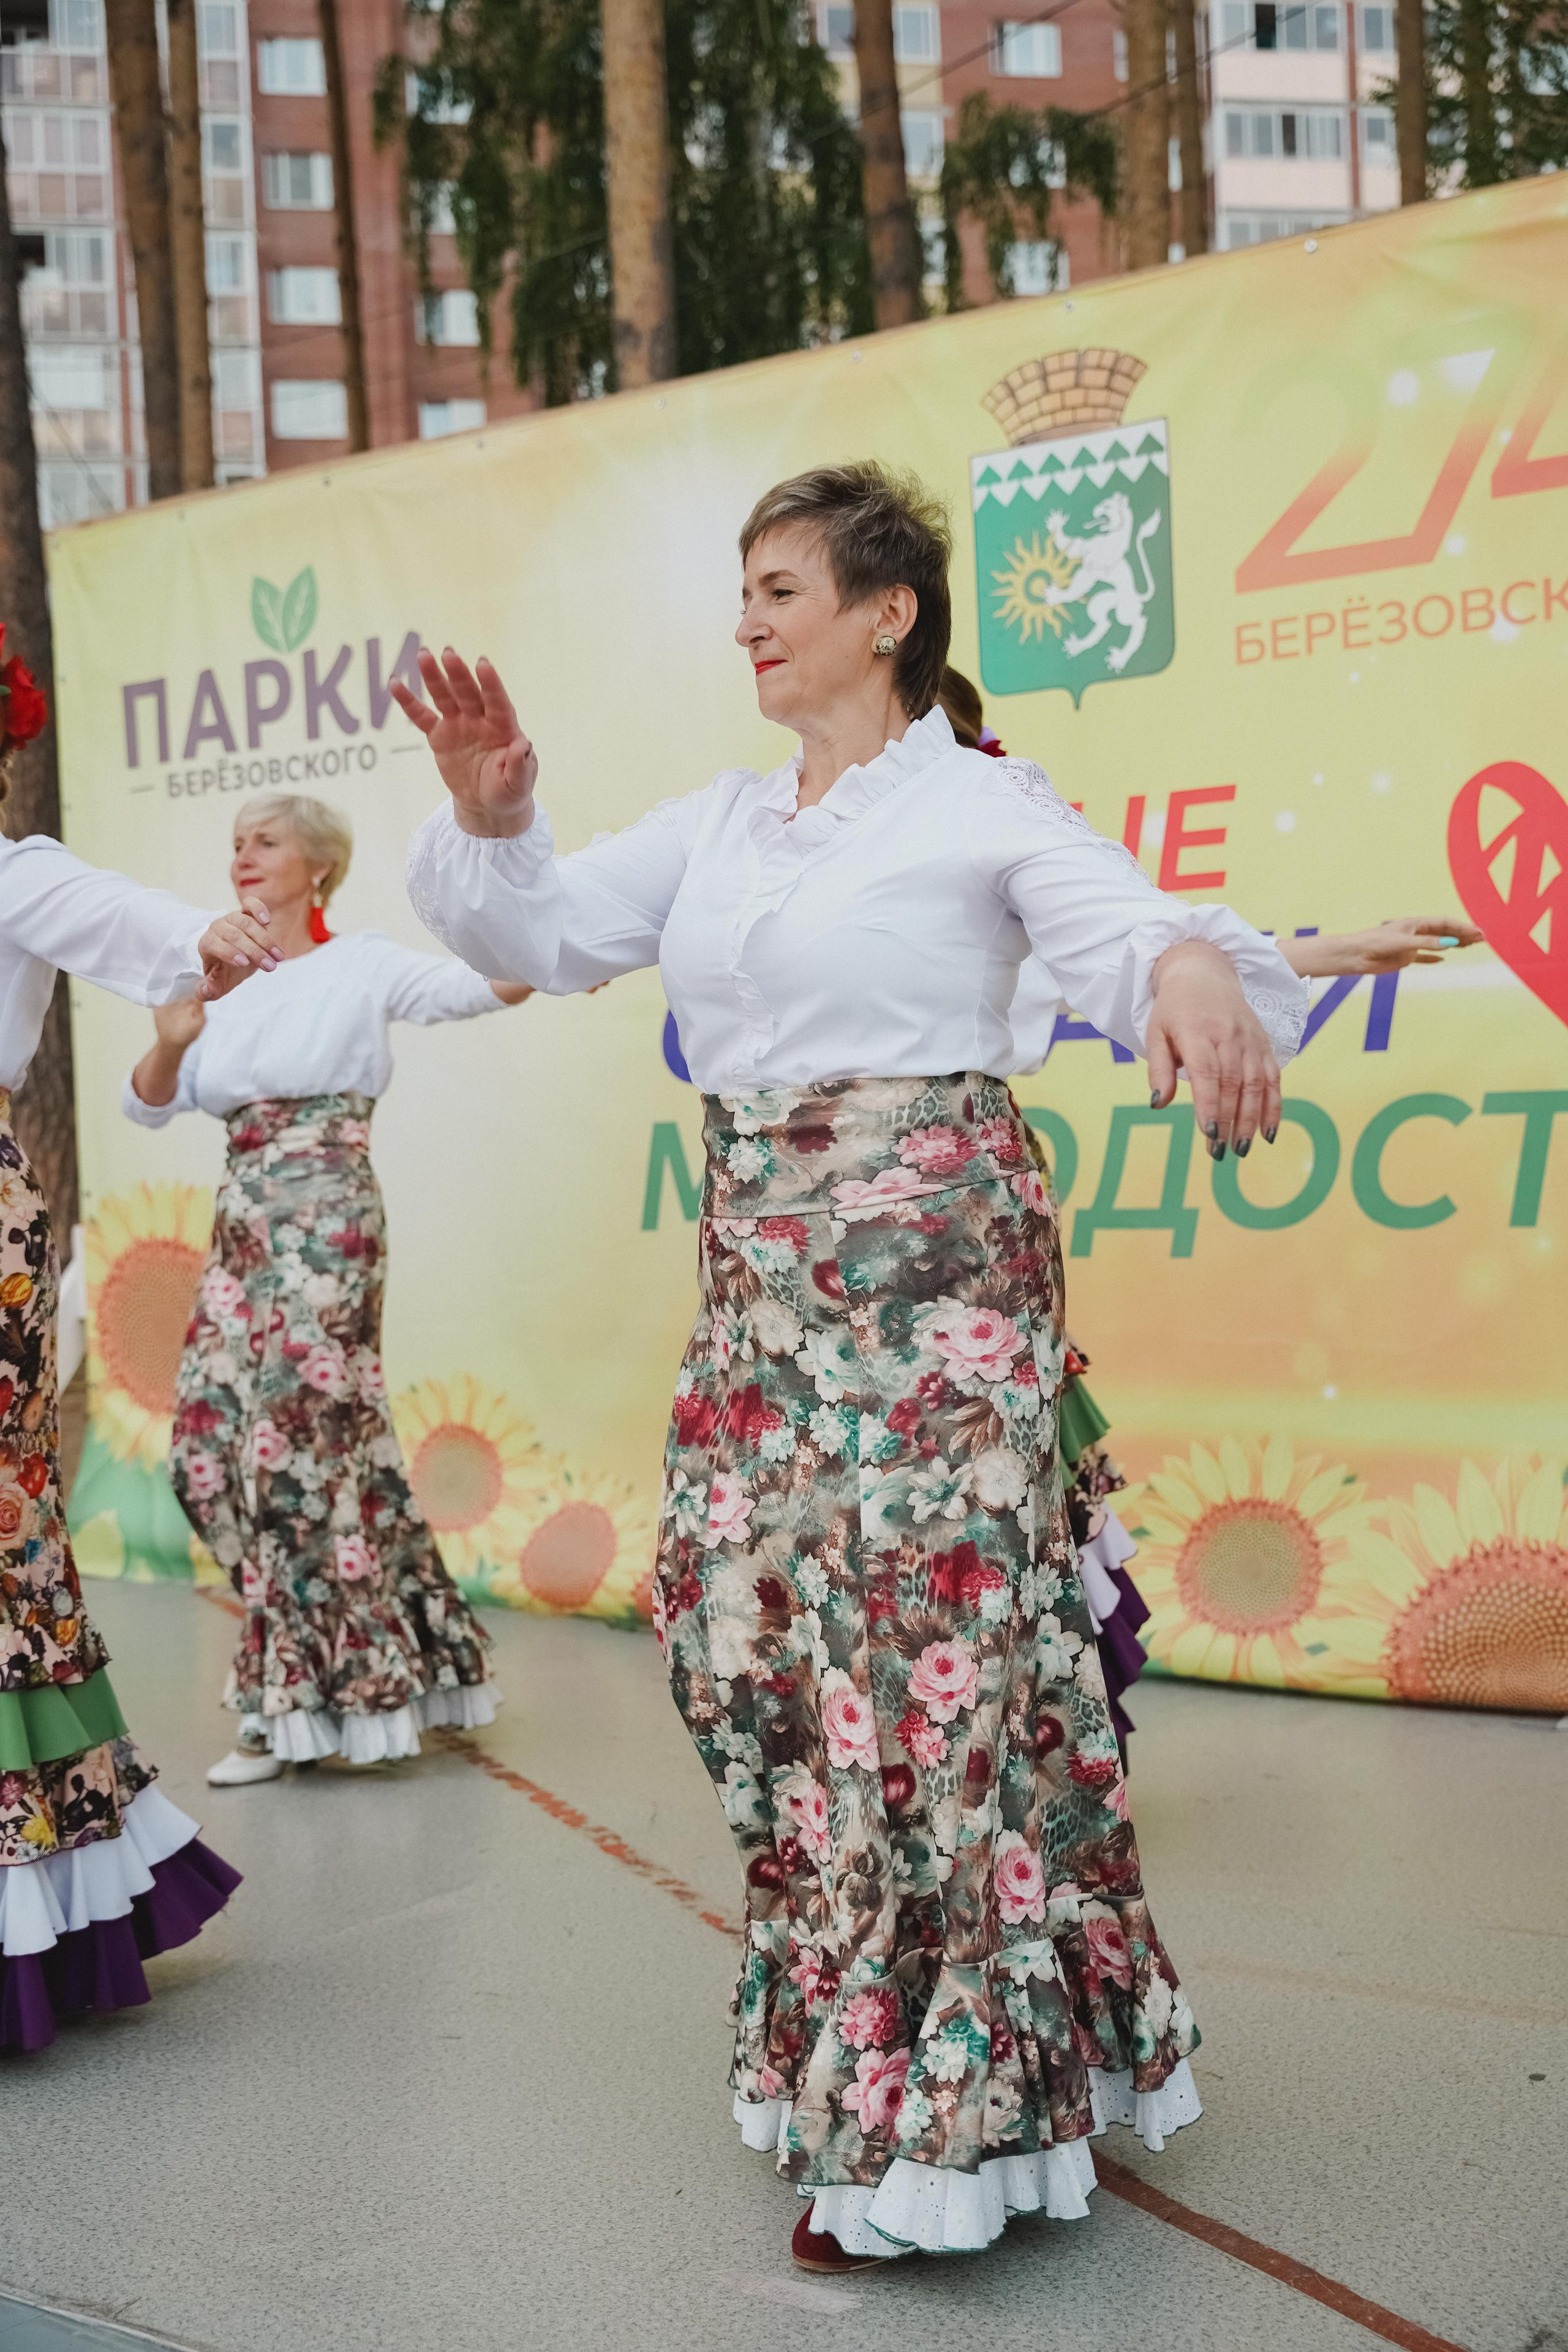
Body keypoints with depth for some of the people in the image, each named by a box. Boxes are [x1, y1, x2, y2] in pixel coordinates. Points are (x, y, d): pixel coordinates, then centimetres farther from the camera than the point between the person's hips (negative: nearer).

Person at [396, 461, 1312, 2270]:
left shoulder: (981, 806, -2)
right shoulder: (714, 827, 15)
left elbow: (1125, 928, -17)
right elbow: (541, 934, 14)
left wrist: (1195, 966, -40)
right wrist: (491, 816, -6)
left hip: (931, 1259, -6)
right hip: (759, 1273, 6)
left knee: (924, 1647, -7)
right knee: (748, 1635, 6)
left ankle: (942, 2106, 5)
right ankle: (840, 2049, 23)